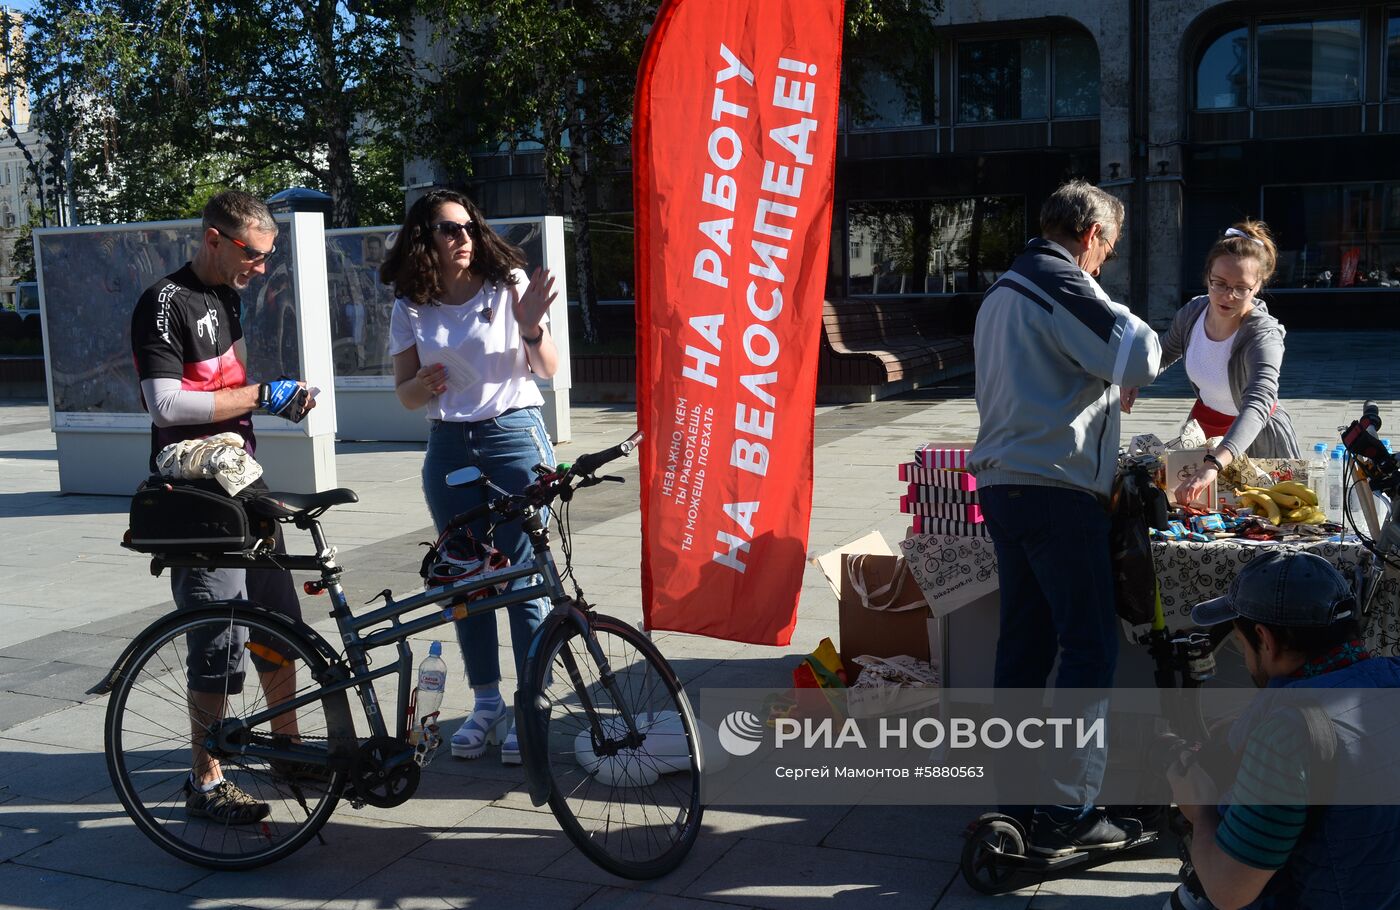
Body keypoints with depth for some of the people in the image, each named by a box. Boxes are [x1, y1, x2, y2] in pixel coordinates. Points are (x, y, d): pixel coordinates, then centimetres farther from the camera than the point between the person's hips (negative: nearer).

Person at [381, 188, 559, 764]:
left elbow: (547, 369, -5)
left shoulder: (509, 284, -3)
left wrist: (531, 328, -24)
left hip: (514, 437, -3)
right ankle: (485, 701, 22)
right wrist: (421, 385, -15)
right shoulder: (411, 307, 4)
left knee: (523, 577, -4)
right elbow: (405, 394, 7)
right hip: (449, 448, 3)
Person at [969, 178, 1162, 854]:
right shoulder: (1064, 286, -10)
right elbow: (1139, 360, -16)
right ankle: (1068, 812, -1)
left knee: (1025, 640, 14)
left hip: (1001, 485, 9)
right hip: (1056, 490, -9)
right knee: (1090, 647, -3)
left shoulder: (1001, 291, 20)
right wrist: (1119, 315, 4)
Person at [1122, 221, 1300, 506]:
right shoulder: (1191, 314, -14)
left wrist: (1213, 466, -66)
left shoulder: (1264, 335, -32)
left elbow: (1258, 403, -50)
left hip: (1255, 438, -5)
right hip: (1202, 428, 5)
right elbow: (1164, 354, 10)